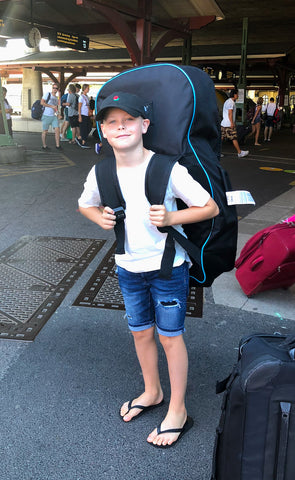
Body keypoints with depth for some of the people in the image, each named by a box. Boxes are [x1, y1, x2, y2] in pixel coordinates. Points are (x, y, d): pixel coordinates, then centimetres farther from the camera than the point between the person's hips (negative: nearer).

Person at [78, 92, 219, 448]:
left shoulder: (166, 169, -20)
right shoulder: (100, 173, -8)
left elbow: (211, 208, -13)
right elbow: (85, 204, 13)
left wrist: (170, 218, -26)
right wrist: (101, 218, -8)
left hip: (168, 267, -4)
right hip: (128, 268, 5)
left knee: (170, 336, 9)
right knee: (140, 332, 19)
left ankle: (178, 411, 30)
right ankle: (152, 392, 46)